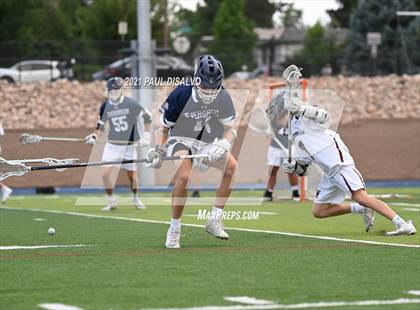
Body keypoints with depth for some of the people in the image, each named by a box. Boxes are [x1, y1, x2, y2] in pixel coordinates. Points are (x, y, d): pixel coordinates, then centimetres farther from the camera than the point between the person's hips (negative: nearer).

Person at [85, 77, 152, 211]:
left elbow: (146, 115, -3)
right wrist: (94, 136, -7)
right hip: (112, 145, 2)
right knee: (105, 173, -11)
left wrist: (146, 133, -4)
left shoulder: (130, 104, -15)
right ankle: (111, 202, 7)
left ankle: (136, 199, 36)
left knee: (132, 175, 8)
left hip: (129, 145, -2)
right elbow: (101, 125, 8)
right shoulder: (105, 106, -5)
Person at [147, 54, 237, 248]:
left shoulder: (223, 97, -12)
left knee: (231, 165, -22)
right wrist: (159, 150, -7)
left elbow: (230, 129, -9)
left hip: (206, 143, 4)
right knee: (183, 176, -31)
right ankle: (174, 230, -17)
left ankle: (215, 220, -15)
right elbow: (164, 126, -6)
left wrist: (224, 144, -30)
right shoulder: (181, 95, -21)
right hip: (180, 140, -4)